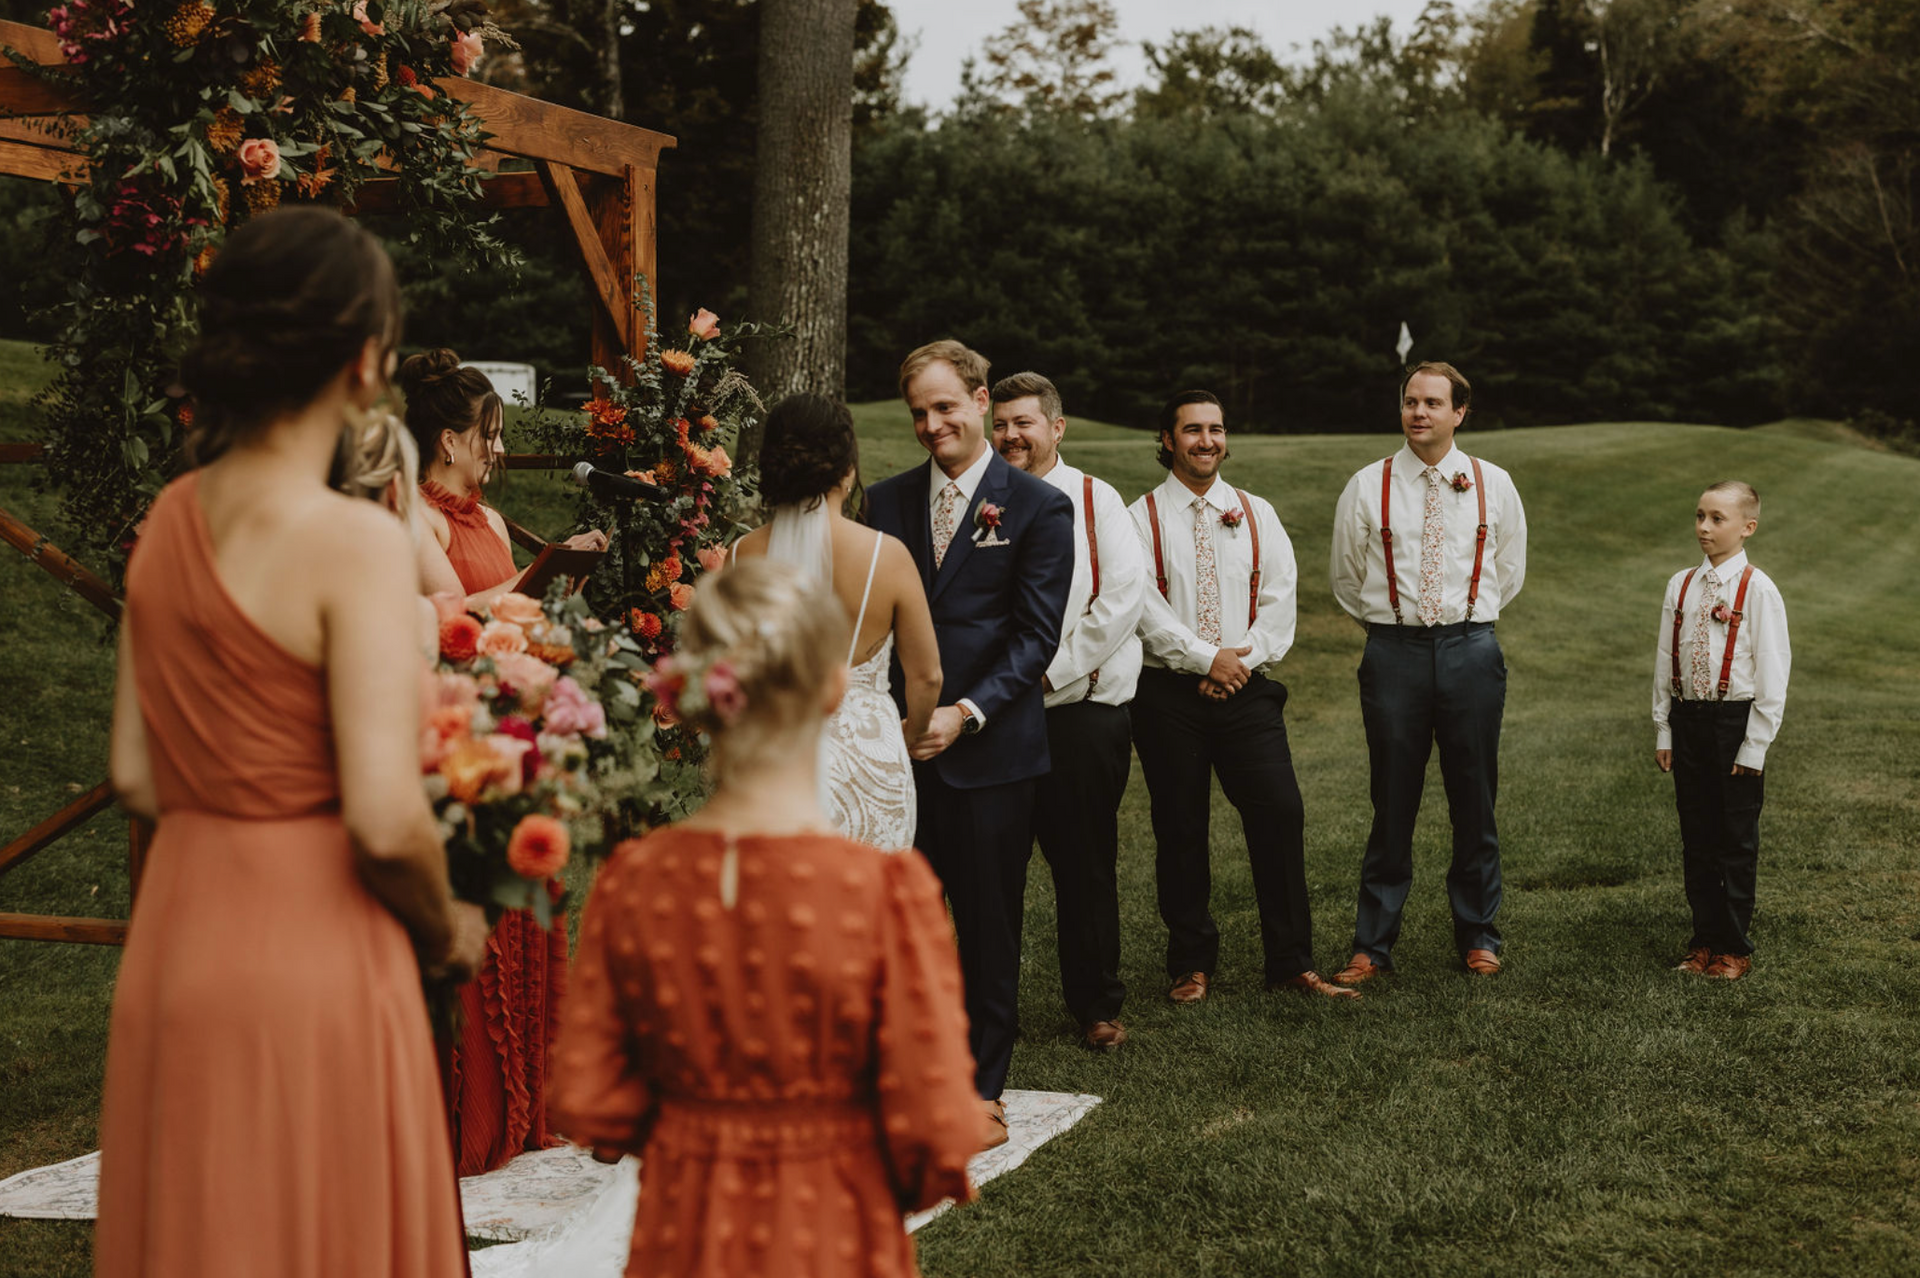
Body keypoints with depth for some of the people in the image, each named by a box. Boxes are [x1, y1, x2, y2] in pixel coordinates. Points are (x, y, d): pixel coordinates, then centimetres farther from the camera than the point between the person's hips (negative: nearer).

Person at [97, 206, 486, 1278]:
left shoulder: (171, 517, 4)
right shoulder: (356, 542, -17)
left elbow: (138, 779, 9)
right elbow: (387, 822, -20)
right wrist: (446, 931, -3)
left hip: (175, 936, 7)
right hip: (316, 950, -7)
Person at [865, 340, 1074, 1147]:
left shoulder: (1038, 507, -1)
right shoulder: (888, 502, 11)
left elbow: (1036, 634, -6)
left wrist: (967, 712, -17)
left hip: (991, 749, -3)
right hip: (899, 745, 3)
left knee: (989, 926, 6)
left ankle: (981, 1088, 17)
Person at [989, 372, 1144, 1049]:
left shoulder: (1094, 500, 2)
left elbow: (1124, 595, -7)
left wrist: (1055, 667, -11)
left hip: (1083, 708, -2)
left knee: (1085, 865, 2)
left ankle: (1096, 1006, 13)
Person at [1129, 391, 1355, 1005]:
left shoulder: (1256, 514, 11)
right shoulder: (1142, 517, 1)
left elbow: (1280, 598, 5)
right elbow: (1143, 605, -8)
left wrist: (1244, 658, -9)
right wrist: (1206, 658, -13)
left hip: (1246, 689, 2)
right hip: (1169, 693, -2)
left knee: (1280, 815, -6)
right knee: (1180, 831, 3)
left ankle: (1291, 963, 3)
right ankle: (1192, 964, 15)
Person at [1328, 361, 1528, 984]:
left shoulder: (1493, 485, 7)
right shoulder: (1367, 488, 3)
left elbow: (1508, 573, 19)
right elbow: (1348, 580, 15)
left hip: (1470, 647, 1)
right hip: (1394, 649, -1)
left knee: (1474, 799, 6)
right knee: (1393, 803, 1)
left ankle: (1478, 934, 19)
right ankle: (1372, 944, 8)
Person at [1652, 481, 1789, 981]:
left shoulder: (1757, 590, -10)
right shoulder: (1680, 586, 5)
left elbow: (1773, 671, -9)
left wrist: (1755, 745, -10)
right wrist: (1663, 730, 8)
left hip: (1737, 722, -5)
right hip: (1687, 719, 5)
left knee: (1736, 841, 5)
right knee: (1696, 838, 11)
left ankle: (1733, 947, 16)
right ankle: (1704, 939, 22)